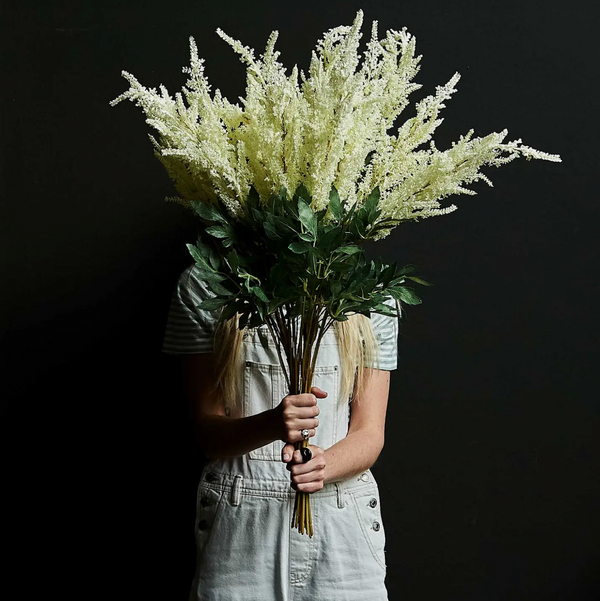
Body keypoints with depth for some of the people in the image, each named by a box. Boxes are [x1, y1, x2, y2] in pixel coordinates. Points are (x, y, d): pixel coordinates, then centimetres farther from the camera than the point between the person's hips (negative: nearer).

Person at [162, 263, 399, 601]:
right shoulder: (202, 285, -2)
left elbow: (370, 434, -2)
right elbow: (208, 432, -5)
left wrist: (325, 465, -24)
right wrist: (272, 424, -26)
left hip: (342, 527, 1)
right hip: (238, 528, -1)